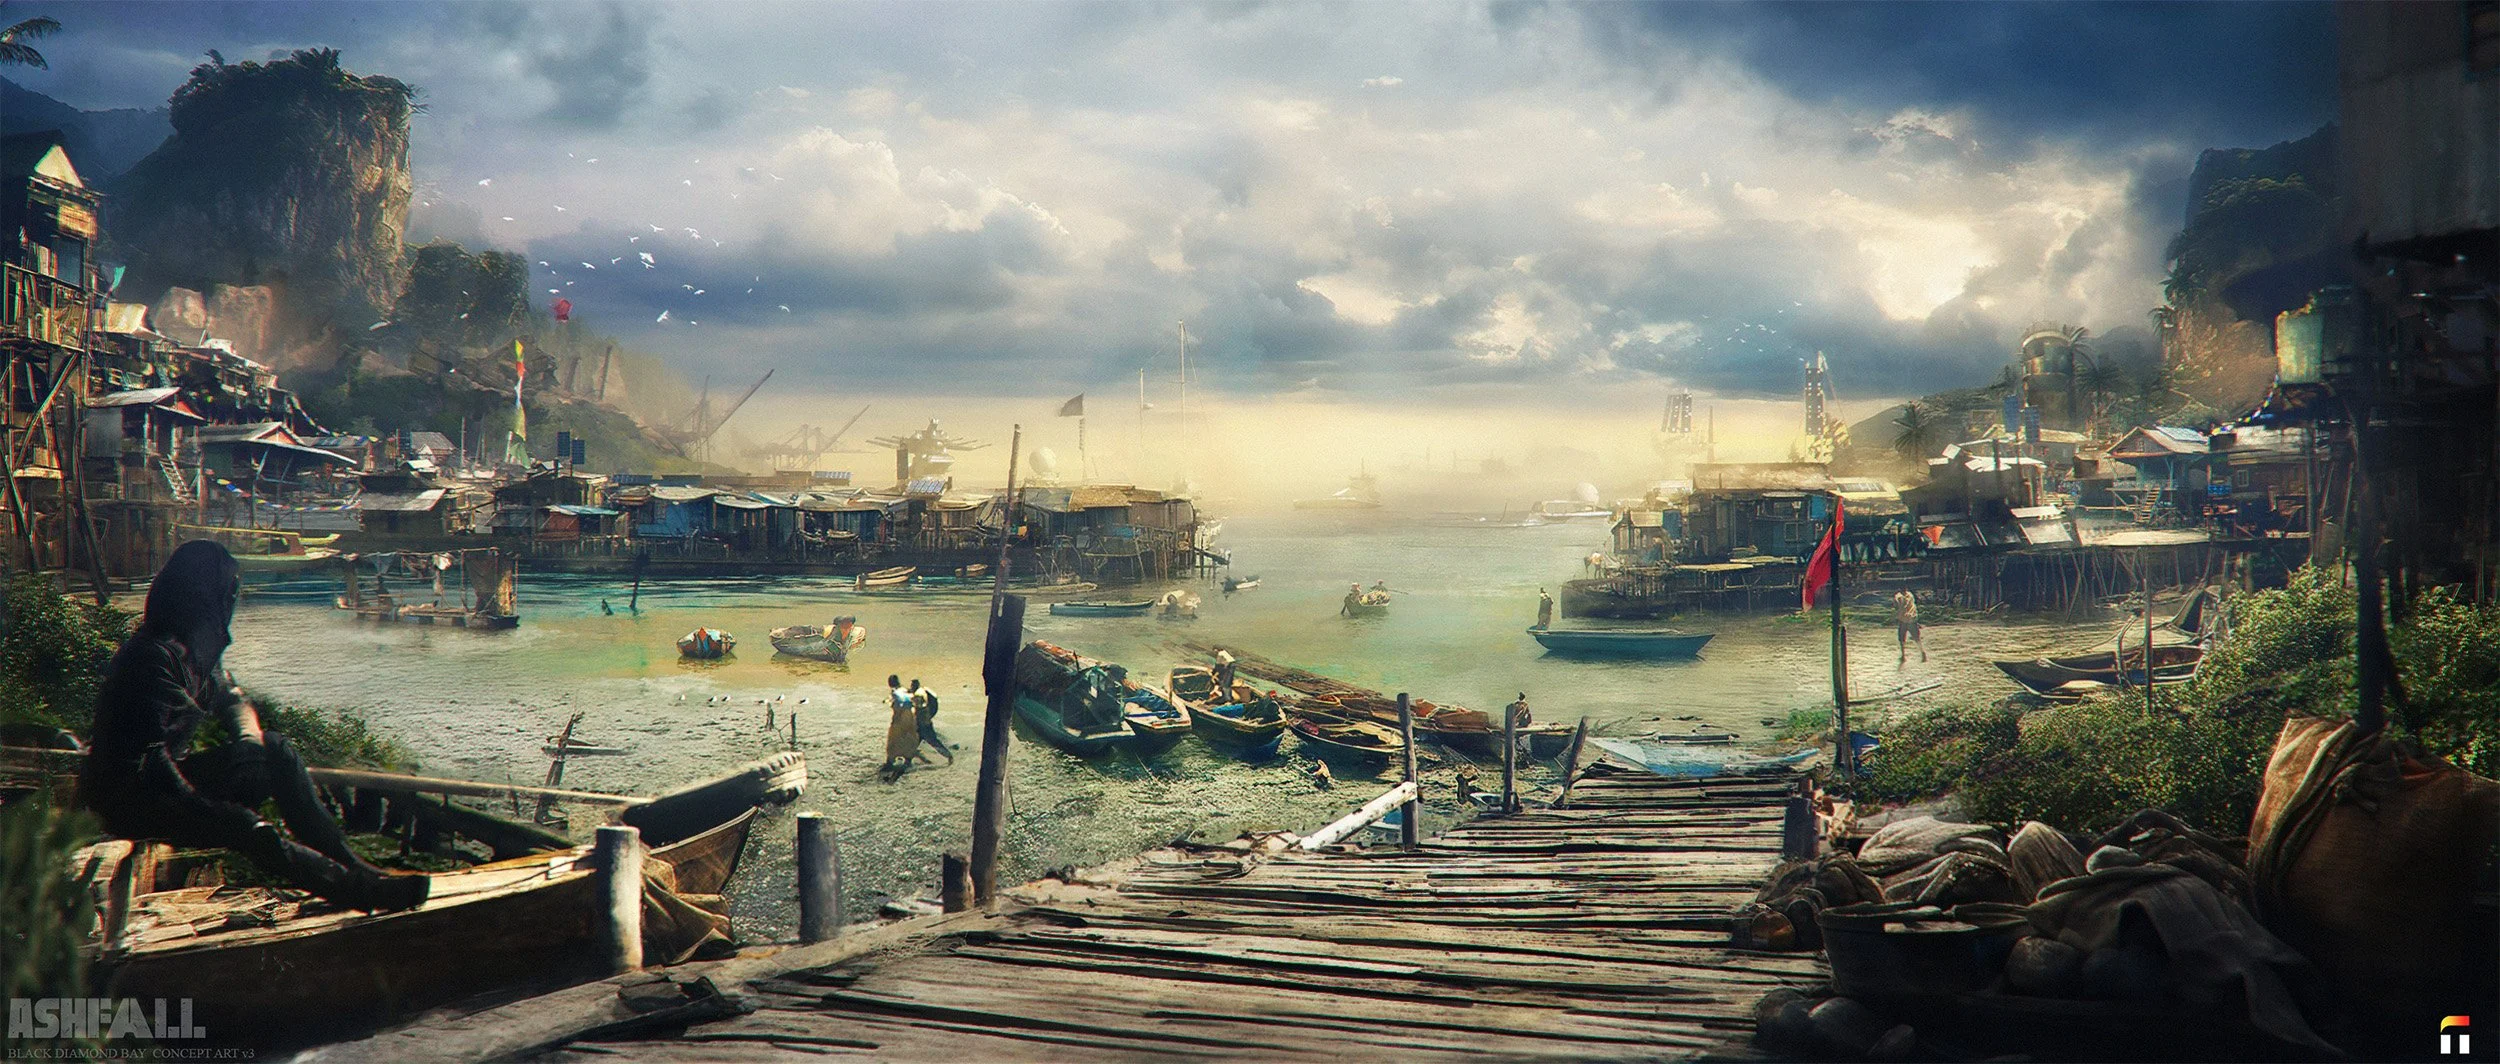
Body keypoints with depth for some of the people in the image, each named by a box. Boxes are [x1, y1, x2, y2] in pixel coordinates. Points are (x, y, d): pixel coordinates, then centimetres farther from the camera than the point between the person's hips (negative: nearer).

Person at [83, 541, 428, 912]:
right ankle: (356, 887, -28)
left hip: (170, 774, 9)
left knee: (276, 751, -3)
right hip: (129, 798, -9)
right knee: (243, 826, -27)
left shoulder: (198, 647, 5)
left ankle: (349, 863, -10)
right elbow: (148, 757, -28)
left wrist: (249, 737, -4)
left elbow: (232, 699, 19)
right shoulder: (156, 656, -24)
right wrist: (207, 810, -28)